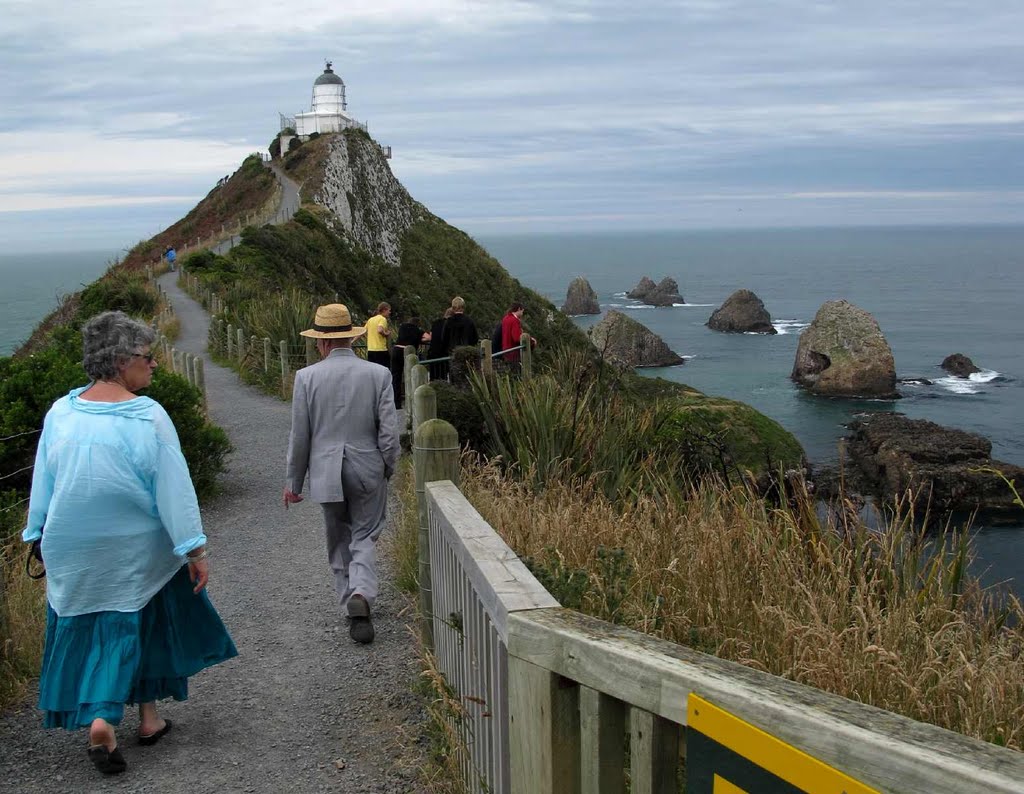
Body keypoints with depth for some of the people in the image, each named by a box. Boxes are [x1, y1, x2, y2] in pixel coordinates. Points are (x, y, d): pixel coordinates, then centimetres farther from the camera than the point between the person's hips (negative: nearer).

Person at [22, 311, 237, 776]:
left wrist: (39, 536, 15)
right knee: (139, 624, 17)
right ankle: (147, 714, 25)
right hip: (135, 552, -3)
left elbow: (42, 483, 4)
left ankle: (97, 720, 4)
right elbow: (173, 489, -16)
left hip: (71, 550, 3)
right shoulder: (147, 417, -17)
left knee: (82, 630, 14)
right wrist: (195, 549, -10)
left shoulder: (60, 413, -5)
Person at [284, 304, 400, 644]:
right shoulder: (378, 374, -6)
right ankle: (362, 593, -17)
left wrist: (293, 481, 8)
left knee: (339, 541, 16)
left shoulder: (307, 377, -7)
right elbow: (389, 431, -6)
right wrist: (389, 468, 10)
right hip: (368, 470, 0)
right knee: (365, 537, 8)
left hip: (326, 472, 0)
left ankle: (351, 604, 20)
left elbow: (299, 436, -3)